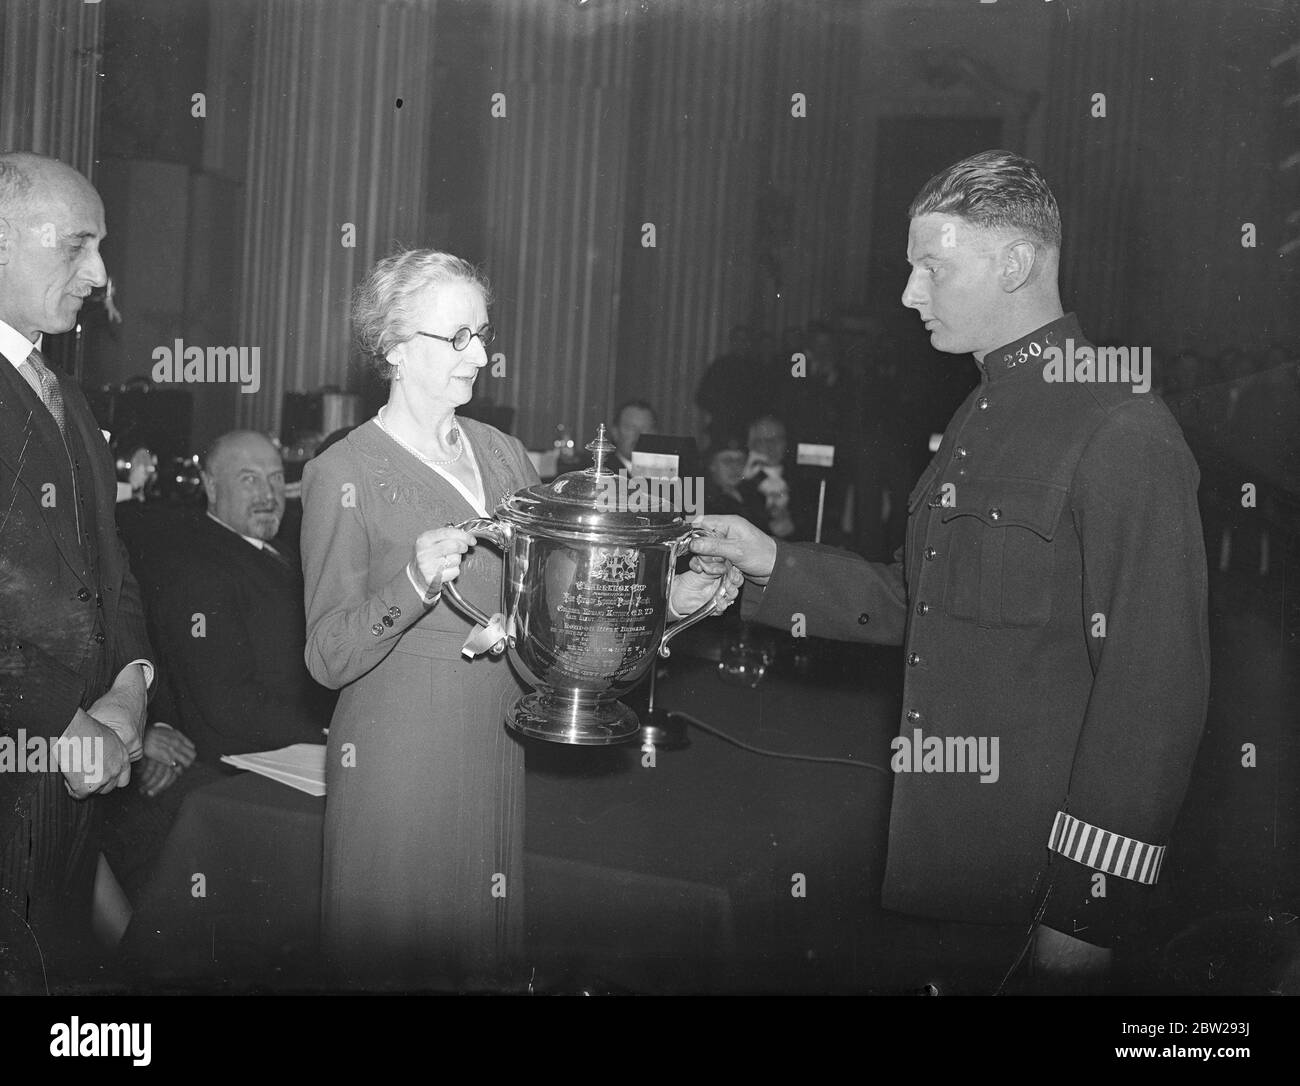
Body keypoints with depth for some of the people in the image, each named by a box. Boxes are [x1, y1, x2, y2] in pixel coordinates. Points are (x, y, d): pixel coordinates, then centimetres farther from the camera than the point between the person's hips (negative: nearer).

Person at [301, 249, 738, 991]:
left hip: (497, 754, 5)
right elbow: (329, 657, -11)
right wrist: (414, 582, -27)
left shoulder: (503, 455, 10)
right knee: (399, 960, 3)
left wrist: (662, 600, -4)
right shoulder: (343, 475, -8)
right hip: (398, 759, -5)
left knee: (488, 955, 12)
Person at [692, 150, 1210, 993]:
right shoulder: (981, 419, 13)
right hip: (935, 846, 8)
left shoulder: (1122, 432, -17)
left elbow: (1156, 688, -20)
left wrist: (1089, 914, -20)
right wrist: (772, 565, 6)